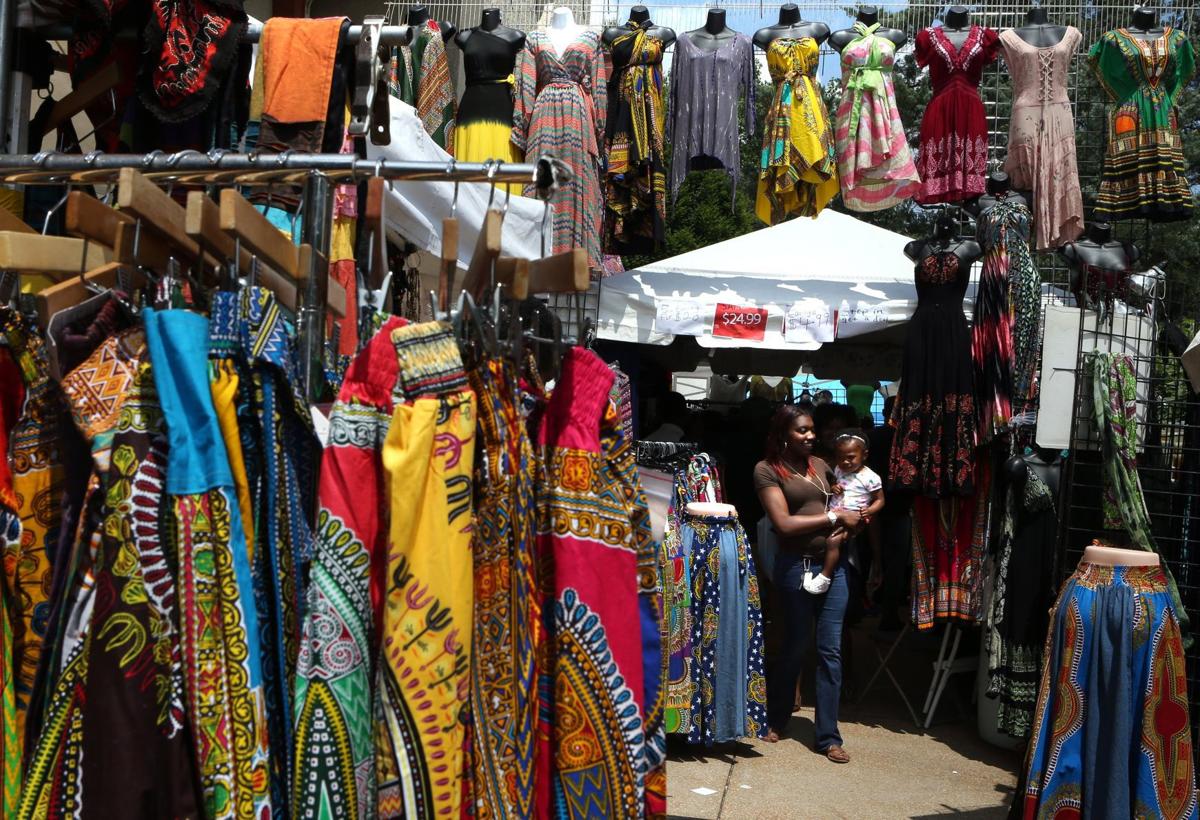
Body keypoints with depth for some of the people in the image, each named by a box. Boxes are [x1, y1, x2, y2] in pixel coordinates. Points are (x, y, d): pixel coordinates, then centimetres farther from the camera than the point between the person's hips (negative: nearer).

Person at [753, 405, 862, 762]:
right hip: (796, 565, -4)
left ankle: (828, 736, 13)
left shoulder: (819, 464, 12)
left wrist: (846, 528, -4)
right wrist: (834, 517, -10)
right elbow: (784, 523, -13)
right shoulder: (767, 470, -4)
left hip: (832, 564, 4)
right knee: (794, 646, 8)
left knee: (831, 651, 4)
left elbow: (847, 503, 18)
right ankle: (775, 719, 31)